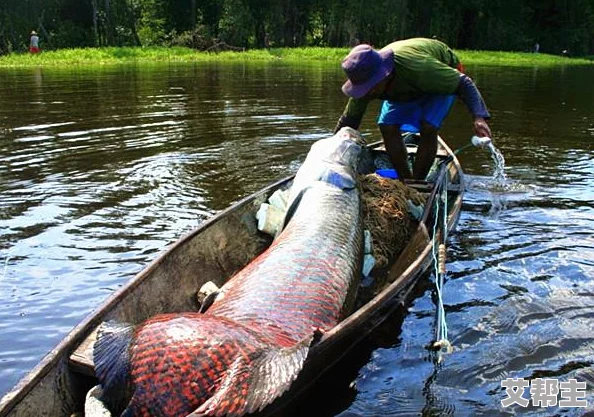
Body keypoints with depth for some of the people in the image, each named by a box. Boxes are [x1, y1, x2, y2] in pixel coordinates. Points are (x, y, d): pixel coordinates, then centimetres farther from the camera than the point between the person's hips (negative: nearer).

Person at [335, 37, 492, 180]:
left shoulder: (418, 67, -45)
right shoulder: (366, 83, -28)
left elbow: (463, 83, -36)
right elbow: (349, 120, -14)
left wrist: (478, 117, -47)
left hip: (446, 78, -5)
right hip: (407, 88, 5)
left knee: (428, 129, -26)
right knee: (387, 127, -14)